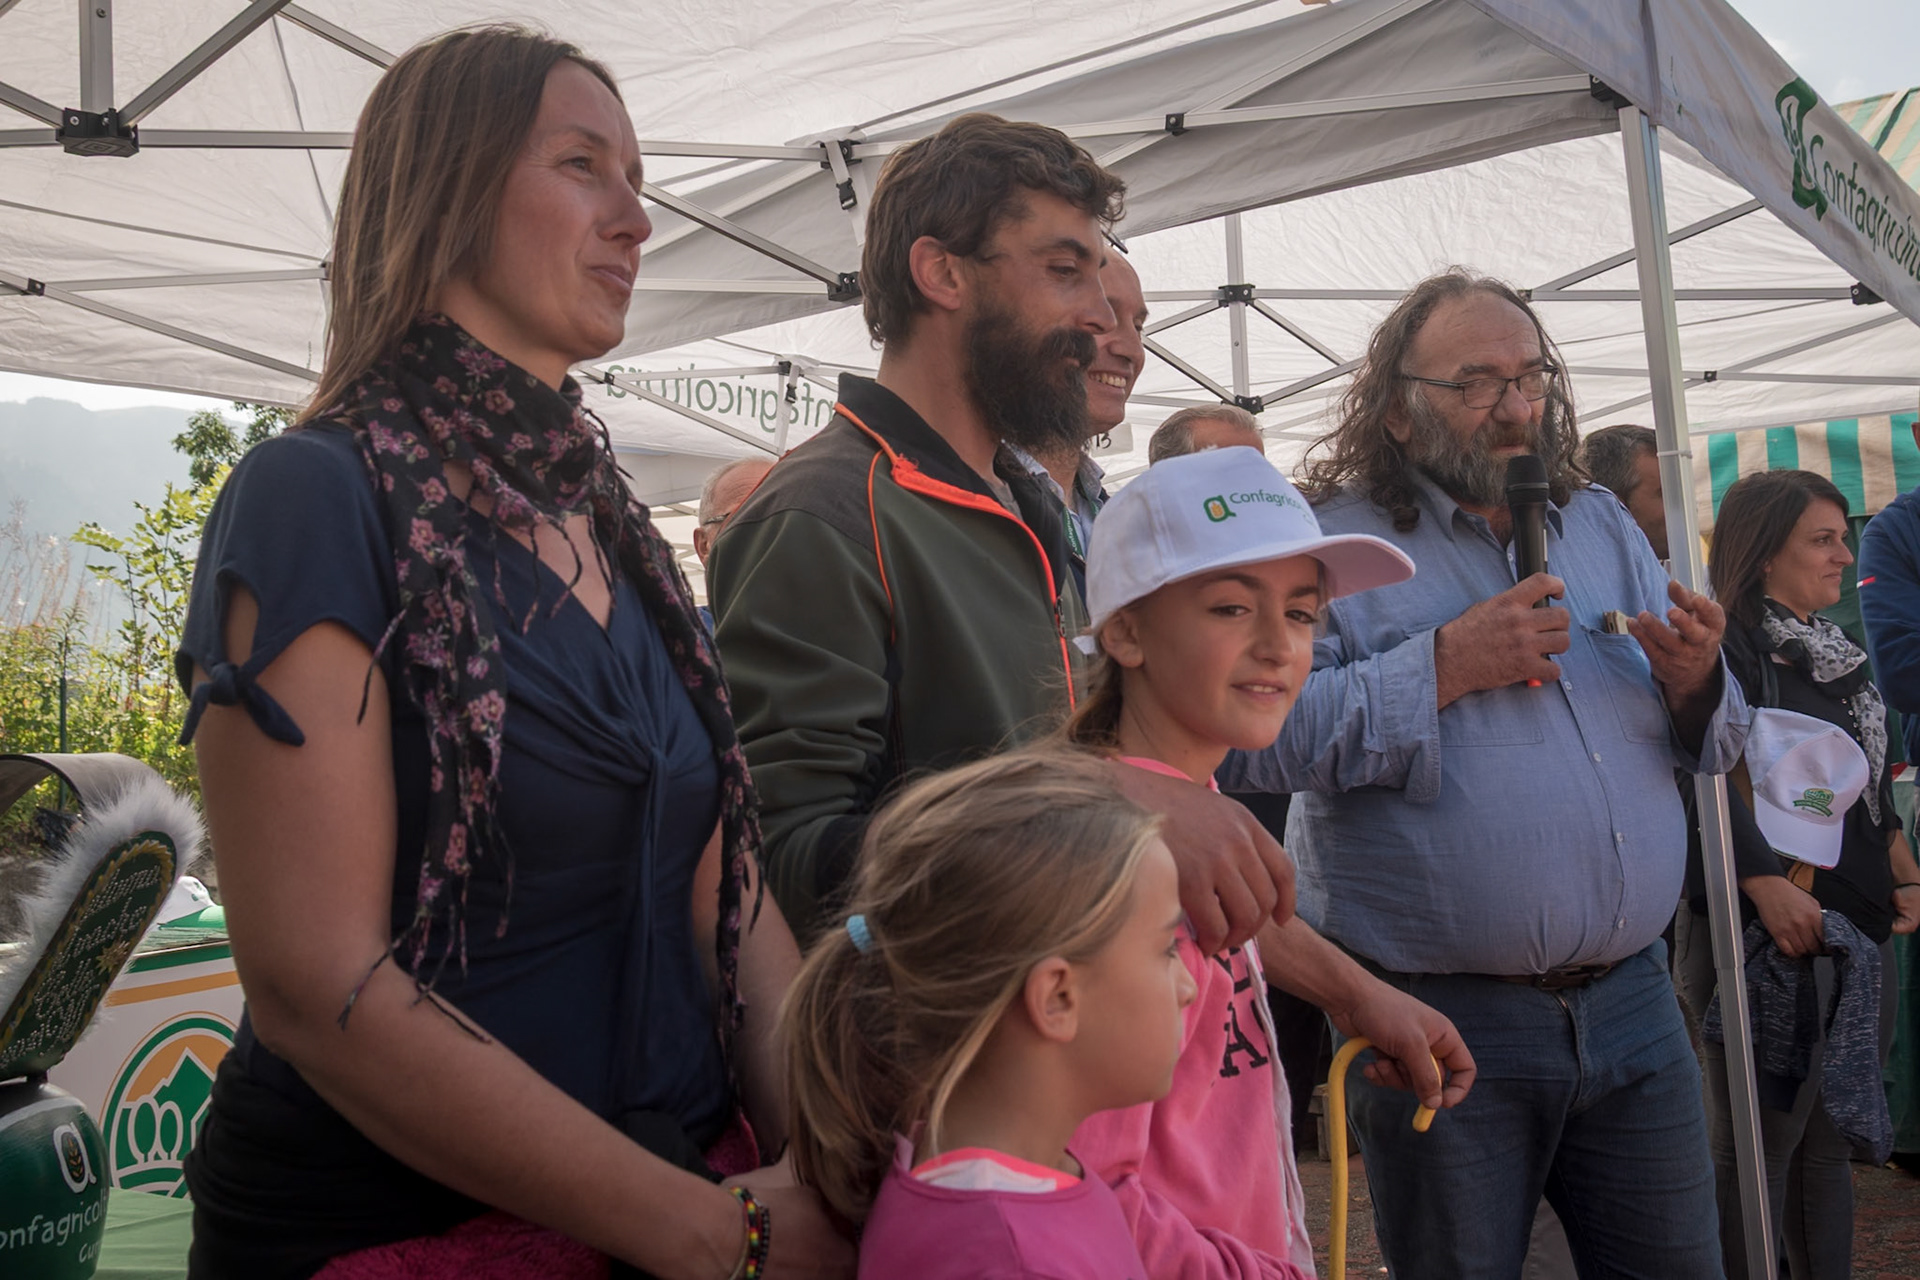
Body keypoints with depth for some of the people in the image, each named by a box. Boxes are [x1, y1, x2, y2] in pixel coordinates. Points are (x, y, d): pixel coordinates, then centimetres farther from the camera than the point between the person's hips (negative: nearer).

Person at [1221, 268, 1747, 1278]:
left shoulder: (1601, 526, 12)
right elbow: (1247, 735, -21)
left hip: (1630, 998, 5)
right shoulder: (1328, 541, -7)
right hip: (1440, 1022, -5)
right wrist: (1445, 665, -21)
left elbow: (1710, 747, 16)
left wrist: (1693, 683, -8)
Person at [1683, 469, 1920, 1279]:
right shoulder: (1724, 651, -10)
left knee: (1830, 1145, 16)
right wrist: (1765, 887, -24)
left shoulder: (1835, 654, 17)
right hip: (1772, 937, -8)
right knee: (1759, 1151, -1)